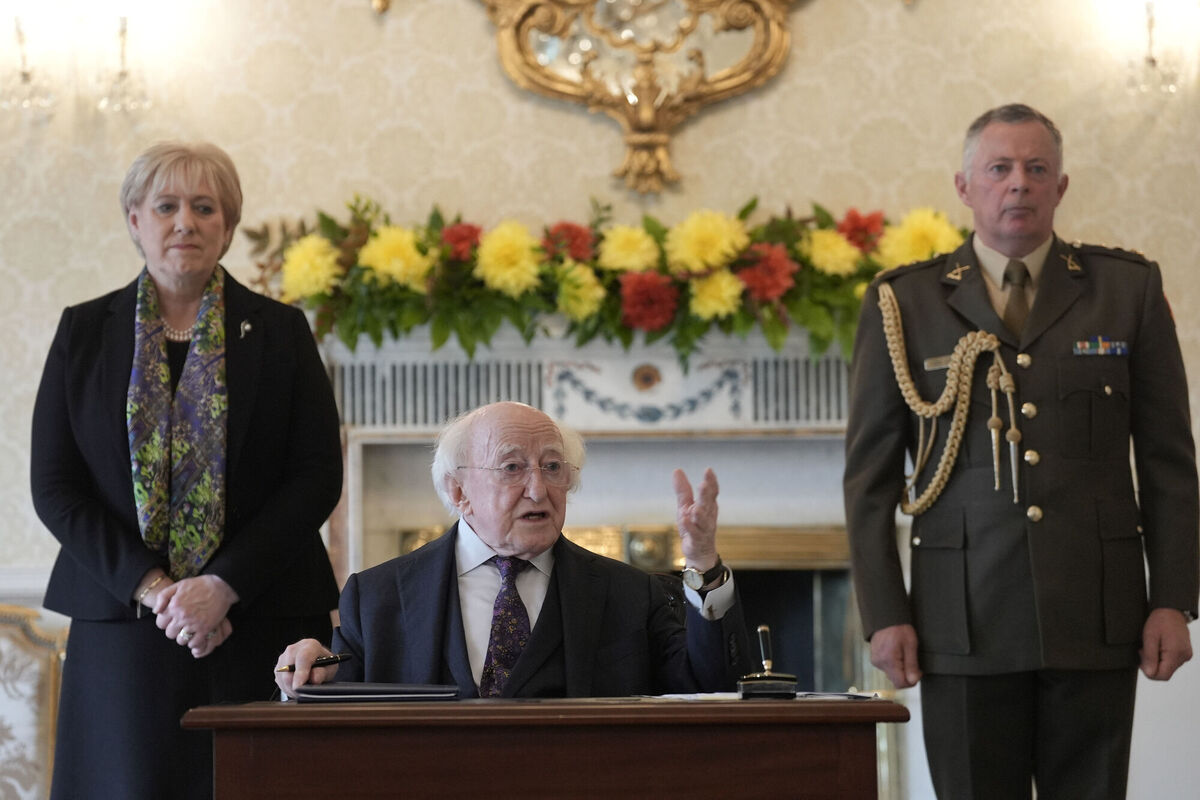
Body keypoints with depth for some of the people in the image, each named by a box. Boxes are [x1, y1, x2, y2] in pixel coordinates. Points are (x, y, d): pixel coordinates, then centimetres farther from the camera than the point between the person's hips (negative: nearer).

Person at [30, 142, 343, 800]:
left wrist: (223, 586, -12)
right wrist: (151, 588, -10)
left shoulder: (280, 331, 7)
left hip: (259, 618, 0)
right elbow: (54, 486, 3)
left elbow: (318, 476, 0)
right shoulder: (85, 332, 9)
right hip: (124, 623, 1)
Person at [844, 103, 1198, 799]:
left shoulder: (1128, 290, 9)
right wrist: (884, 614, -1)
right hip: (965, 623, -1)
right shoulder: (903, 304, 6)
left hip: (1096, 616, 1)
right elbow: (870, 475, 6)